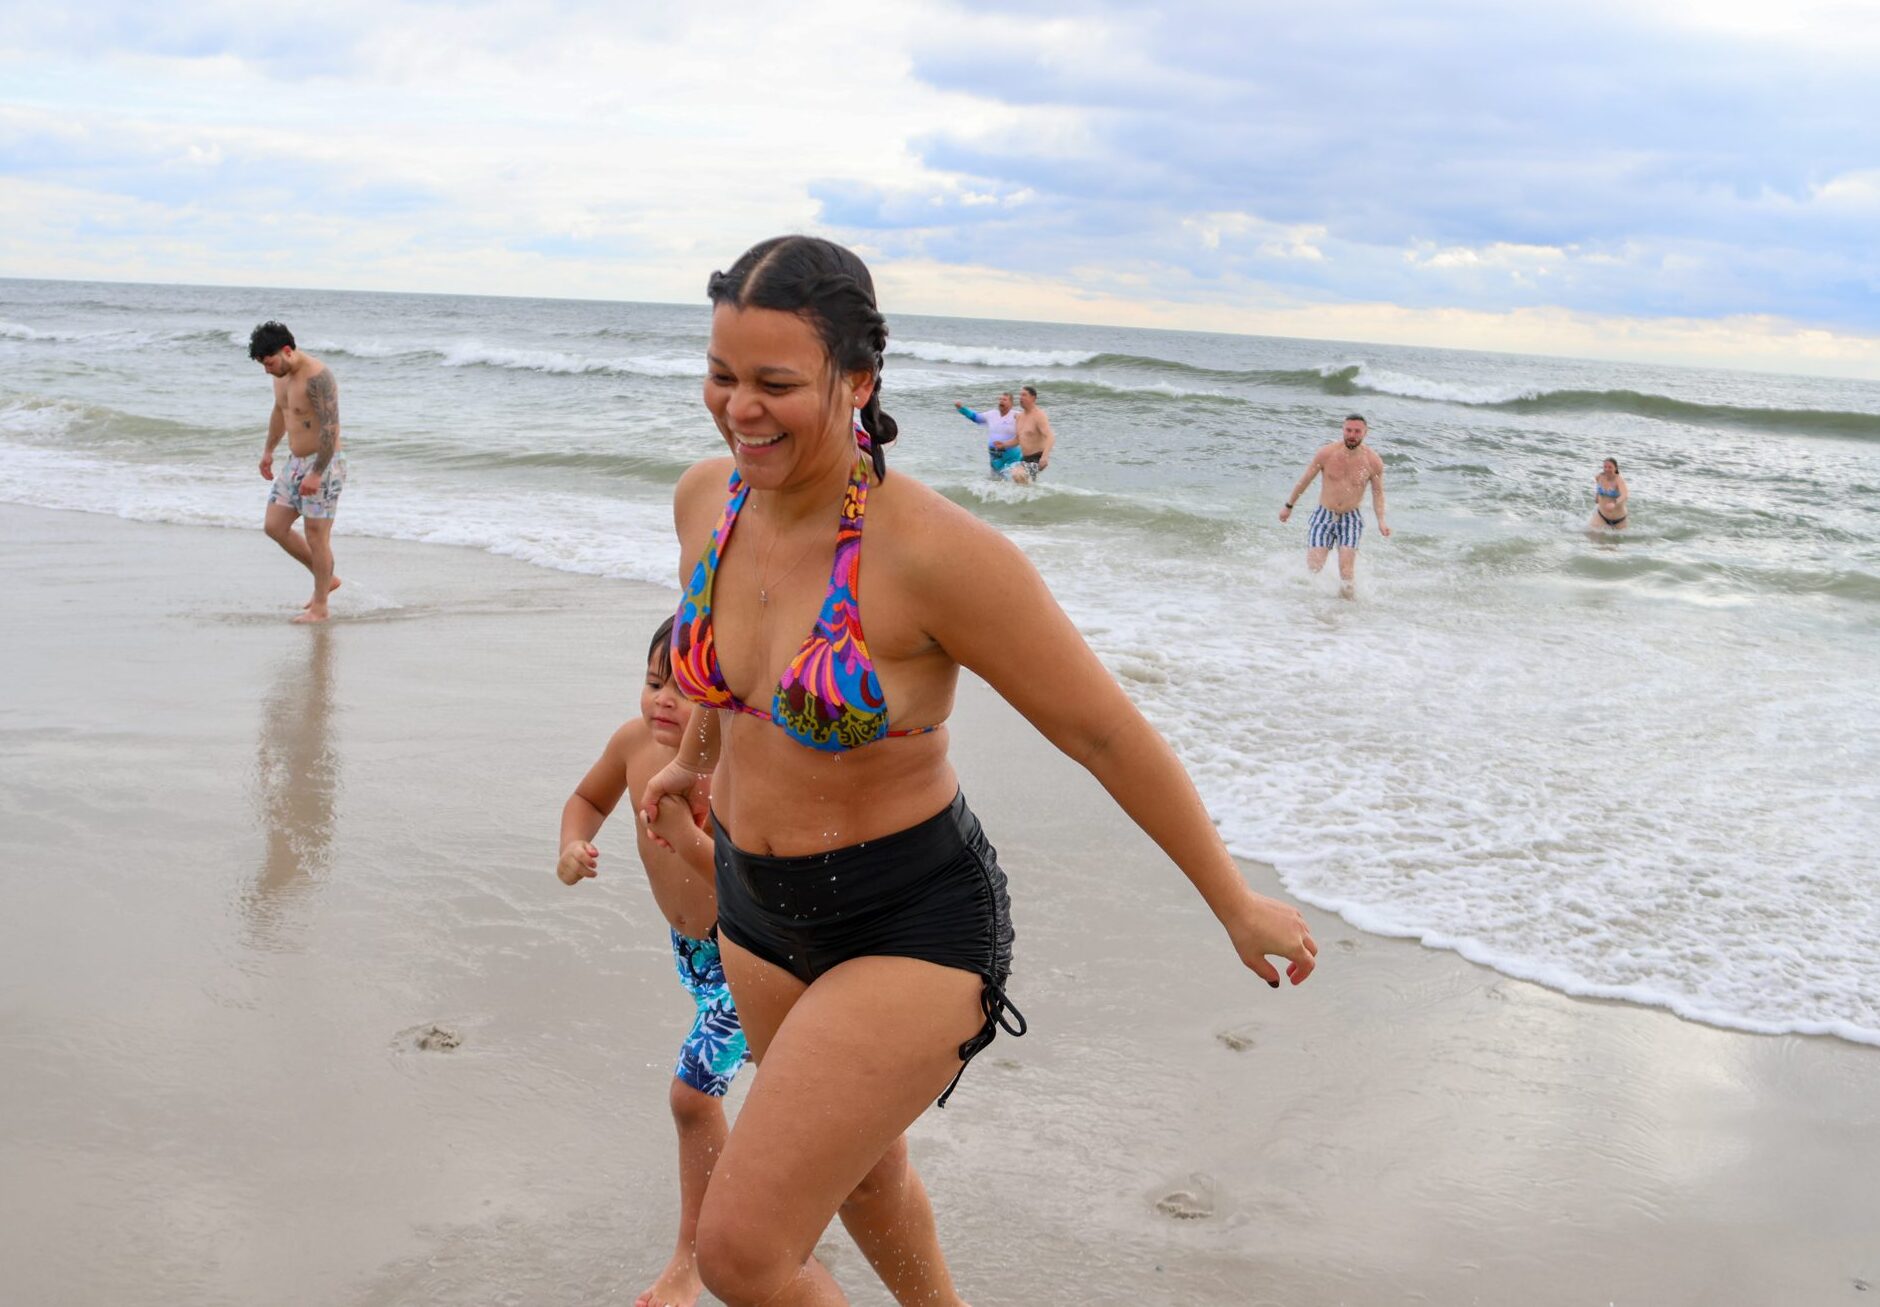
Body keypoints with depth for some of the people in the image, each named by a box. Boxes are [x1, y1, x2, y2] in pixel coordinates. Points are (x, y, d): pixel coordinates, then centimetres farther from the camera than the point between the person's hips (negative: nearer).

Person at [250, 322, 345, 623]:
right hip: (295, 462, 9)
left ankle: (319, 608, 9)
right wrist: (268, 450, 34)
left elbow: (330, 428, -25)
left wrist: (316, 474, -27)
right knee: (275, 527, 8)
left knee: (316, 536, -3)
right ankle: (326, 579, 23)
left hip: (323, 464, -9)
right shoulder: (281, 375, 6)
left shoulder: (317, 377, -22)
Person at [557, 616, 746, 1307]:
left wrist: (688, 837, -51)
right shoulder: (636, 741, -14)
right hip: (690, 944, 8)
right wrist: (574, 846, -14)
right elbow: (589, 797, 6)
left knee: (693, 1089, -10)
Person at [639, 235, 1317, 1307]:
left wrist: (1237, 905, -10)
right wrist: (698, 757, 33)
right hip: (759, 907, 7)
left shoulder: (932, 551, -28)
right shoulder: (708, 499, -8)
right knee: (862, 1175, 29)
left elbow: (1105, 730, -19)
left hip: (914, 929, -7)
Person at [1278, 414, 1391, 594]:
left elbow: (1378, 492, 5)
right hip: (1324, 515, 1)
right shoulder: (1327, 453, -11)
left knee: (1346, 570, -14)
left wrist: (1381, 520, -7)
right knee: (1314, 568, -6)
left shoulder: (1373, 461, -9)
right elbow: (1305, 481, 3)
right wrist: (1288, 506, 11)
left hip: (1351, 518, 0)